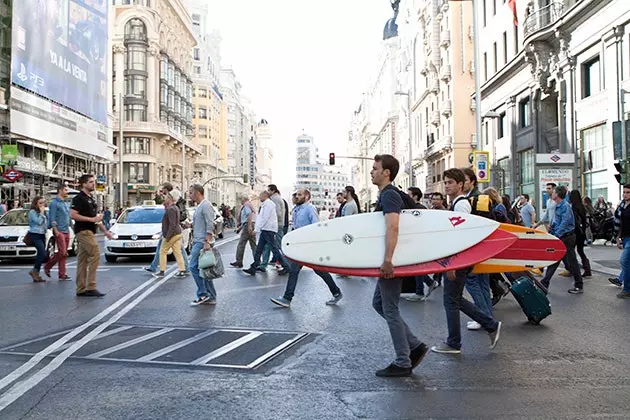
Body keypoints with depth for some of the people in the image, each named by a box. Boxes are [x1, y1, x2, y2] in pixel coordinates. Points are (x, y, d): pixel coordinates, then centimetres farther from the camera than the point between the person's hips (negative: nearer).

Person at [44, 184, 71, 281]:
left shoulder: (65, 204, 18)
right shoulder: (54, 203, -7)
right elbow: (52, 219, -12)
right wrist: (56, 231, -17)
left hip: (66, 231, 8)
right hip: (59, 231, -8)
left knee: (65, 254, 5)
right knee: (62, 252, -12)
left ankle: (62, 275, 7)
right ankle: (47, 267, 6)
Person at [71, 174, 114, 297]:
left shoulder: (91, 198, 19)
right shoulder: (79, 198, -9)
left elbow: (95, 216, 26)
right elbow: (73, 215, -18)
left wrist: (105, 230, 22)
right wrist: (92, 219, -18)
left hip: (89, 232, 9)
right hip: (83, 231, -9)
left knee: (83, 261, 9)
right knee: (95, 255, -16)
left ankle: (81, 289, 12)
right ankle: (91, 287, -15)